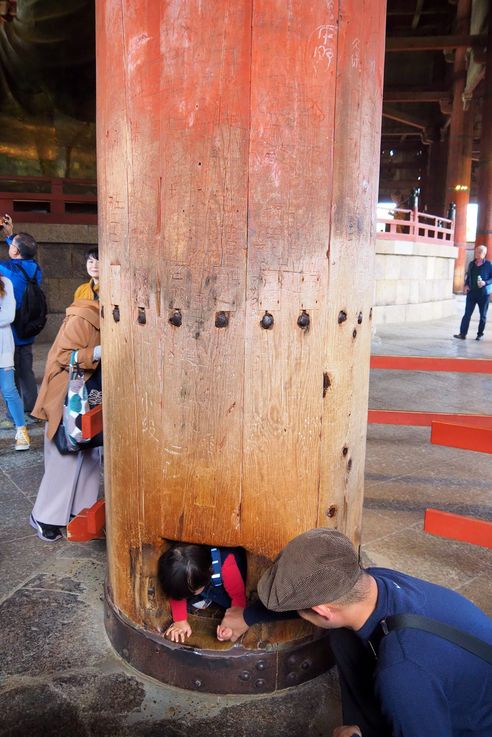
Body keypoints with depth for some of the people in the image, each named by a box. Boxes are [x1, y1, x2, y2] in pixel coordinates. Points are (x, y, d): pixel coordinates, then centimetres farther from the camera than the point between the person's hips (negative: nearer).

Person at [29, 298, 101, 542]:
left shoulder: (100, 318, 5)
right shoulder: (80, 317, -21)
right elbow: (64, 356, -23)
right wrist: (97, 353, -34)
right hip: (67, 398, -8)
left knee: (88, 455, 11)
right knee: (64, 459, -1)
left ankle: (80, 509, 24)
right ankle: (44, 518, 13)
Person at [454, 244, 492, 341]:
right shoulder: (472, 264, 8)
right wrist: (466, 285, 2)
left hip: (483, 293, -3)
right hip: (471, 292, 3)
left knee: (483, 315, 7)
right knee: (467, 314, -2)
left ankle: (480, 334, 17)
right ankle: (462, 333, -4)